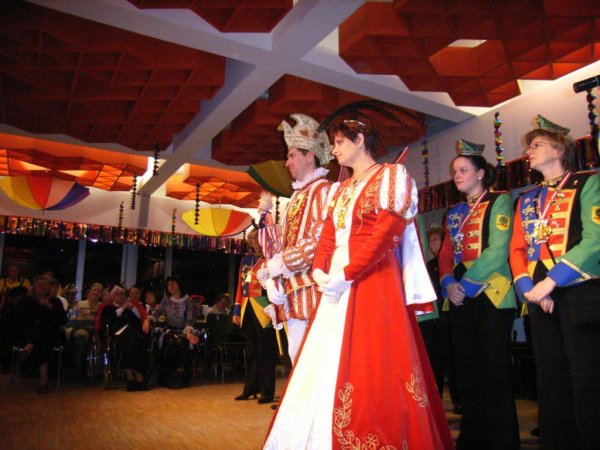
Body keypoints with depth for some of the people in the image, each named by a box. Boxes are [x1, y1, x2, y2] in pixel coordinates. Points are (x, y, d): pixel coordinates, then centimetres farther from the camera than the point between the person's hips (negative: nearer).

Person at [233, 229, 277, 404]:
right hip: (247, 309, 6)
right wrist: (237, 309, 12)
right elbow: (241, 285, 15)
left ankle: (267, 392, 9)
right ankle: (251, 388, 25)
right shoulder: (246, 260, 15)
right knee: (251, 351, 14)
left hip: (263, 309, -6)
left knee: (265, 351, 0)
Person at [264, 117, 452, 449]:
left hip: (373, 283, -7)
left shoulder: (390, 176, 0)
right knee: (326, 365, 8)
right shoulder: (341, 190, 22)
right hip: (336, 286, 8)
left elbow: (385, 234, -13)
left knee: (368, 369, -6)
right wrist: (319, 270, -5)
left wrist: (346, 274, -19)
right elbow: (328, 236, 14)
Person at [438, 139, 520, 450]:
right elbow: (446, 254, 14)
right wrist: (449, 283, -4)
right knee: (466, 370, 10)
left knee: (495, 371, -1)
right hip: (460, 297, 6)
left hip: (492, 296, -6)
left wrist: (467, 284, -15)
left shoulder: (500, 201, -2)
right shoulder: (454, 212, 17)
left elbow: (498, 251, -13)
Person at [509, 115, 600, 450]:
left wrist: (550, 281, -17)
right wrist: (527, 286, -6)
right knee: (551, 382, 10)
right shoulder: (526, 201, 18)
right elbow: (517, 249, 12)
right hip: (541, 299, 6)